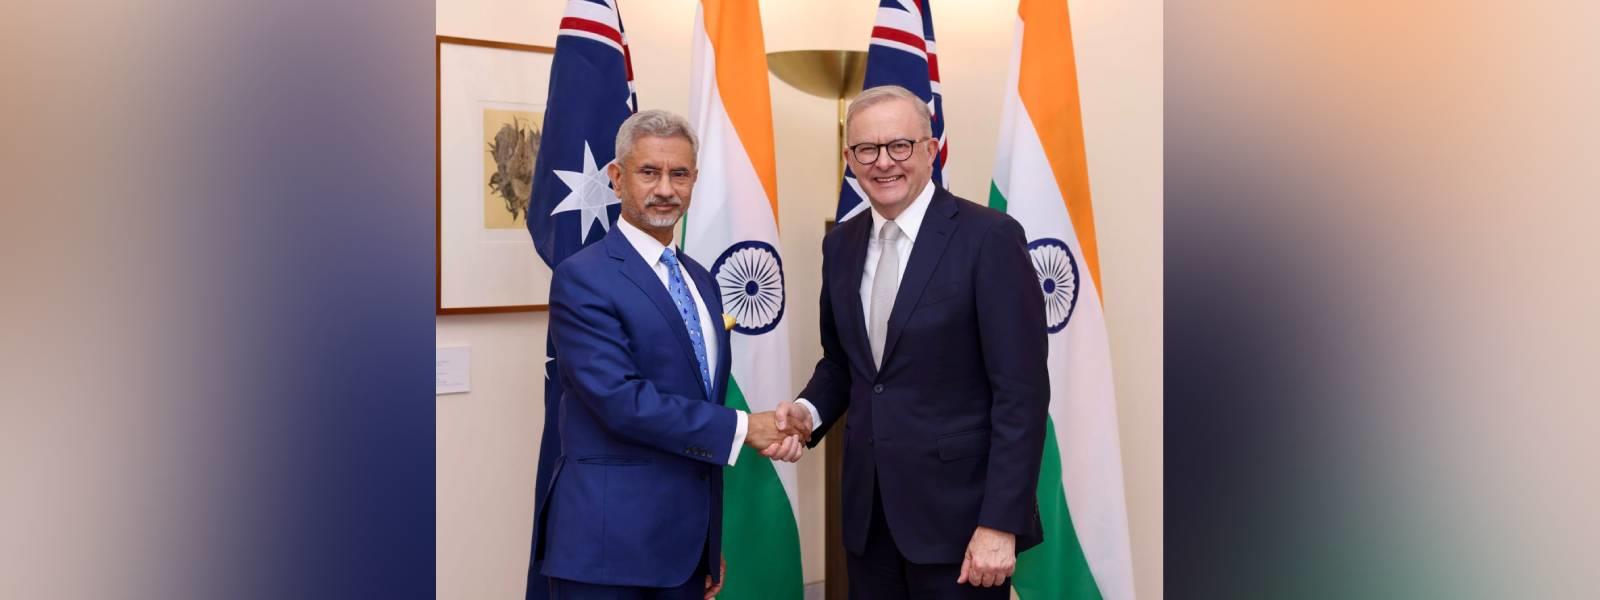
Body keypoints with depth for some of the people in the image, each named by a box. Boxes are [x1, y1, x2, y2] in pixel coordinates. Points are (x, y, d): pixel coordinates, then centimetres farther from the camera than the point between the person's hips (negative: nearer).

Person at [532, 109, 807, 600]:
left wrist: (710, 541, 17)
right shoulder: (583, 278, -11)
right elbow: (622, 398, -21)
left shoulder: (700, 280, 13)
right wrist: (743, 428, -15)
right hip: (610, 540, -7)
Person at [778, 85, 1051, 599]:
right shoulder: (841, 244, 8)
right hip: (868, 511, 6)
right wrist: (809, 410, -3)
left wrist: (1001, 522, -17)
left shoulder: (989, 237, -11)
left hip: (958, 509, -5)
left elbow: (1022, 391, -14)